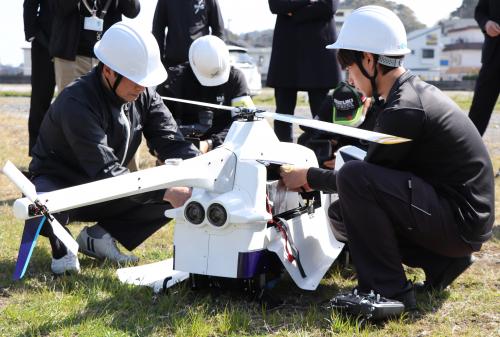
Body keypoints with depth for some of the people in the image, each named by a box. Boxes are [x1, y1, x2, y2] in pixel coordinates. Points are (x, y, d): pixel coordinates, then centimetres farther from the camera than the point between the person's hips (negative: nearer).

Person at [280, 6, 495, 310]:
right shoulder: (413, 91, 8)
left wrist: (309, 177, 3)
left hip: (461, 221, -10)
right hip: (457, 215, 10)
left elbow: (362, 178, -11)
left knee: (354, 178, -24)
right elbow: (377, 165, 16)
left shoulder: (404, 111, -22)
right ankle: (441, 261, 10)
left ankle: (388, 291, -15)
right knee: (343, 213, 13)